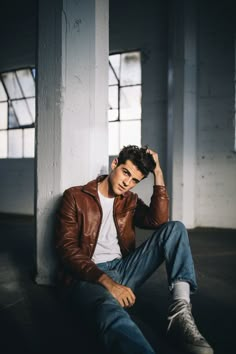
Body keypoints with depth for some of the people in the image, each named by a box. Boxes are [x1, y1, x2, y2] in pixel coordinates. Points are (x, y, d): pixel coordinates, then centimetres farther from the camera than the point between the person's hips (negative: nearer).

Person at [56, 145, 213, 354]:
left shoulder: (130, 201, 15)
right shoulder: (75, 197, 0)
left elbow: (158, 221, -6)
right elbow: (67, 250, -10)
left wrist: (158, 174, -7)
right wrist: (107, 282, -23)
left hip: (122, 269, 6)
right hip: (89, 276, -5)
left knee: (175, 228, -11)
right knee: (112, 311, -43)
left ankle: (180, 314, -28)